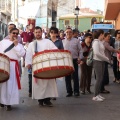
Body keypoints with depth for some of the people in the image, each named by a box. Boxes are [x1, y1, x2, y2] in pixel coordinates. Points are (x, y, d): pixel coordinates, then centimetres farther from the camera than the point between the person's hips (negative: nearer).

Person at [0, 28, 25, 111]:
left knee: (11, 84, -5)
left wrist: (16, 45, -7)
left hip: (13, 66, -1)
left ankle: (9, 103, -1)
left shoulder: (19, 45, 12)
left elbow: (22, 54, -4)